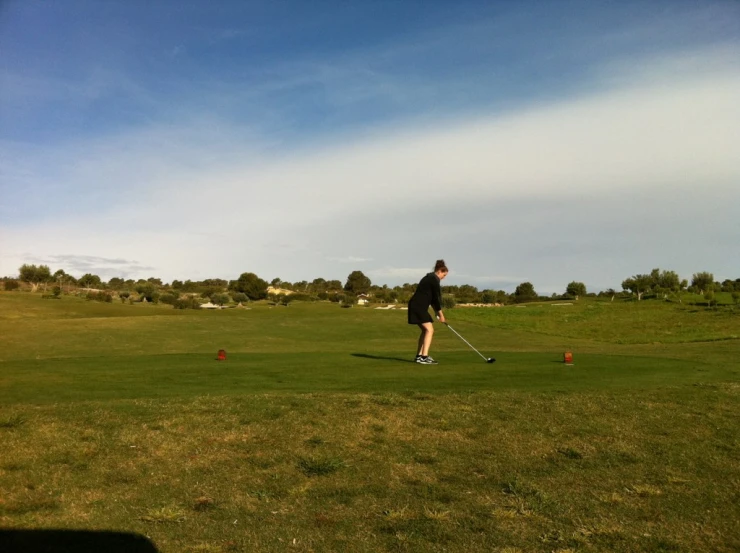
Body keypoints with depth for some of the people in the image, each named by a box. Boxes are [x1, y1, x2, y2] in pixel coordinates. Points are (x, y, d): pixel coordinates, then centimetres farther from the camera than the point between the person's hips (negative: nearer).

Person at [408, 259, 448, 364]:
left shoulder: (429, 278, 20)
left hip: (417, 306, 10)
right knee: (430, 330, -12)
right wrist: (441, 314, -2)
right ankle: (424, 357, -18)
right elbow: (436, 298, -9)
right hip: (418, 307, -10)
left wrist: (437, 312, 15)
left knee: (425, 330, 16)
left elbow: (431, 297, 21)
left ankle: (419, 356, 19)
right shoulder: (434, 280, -10)